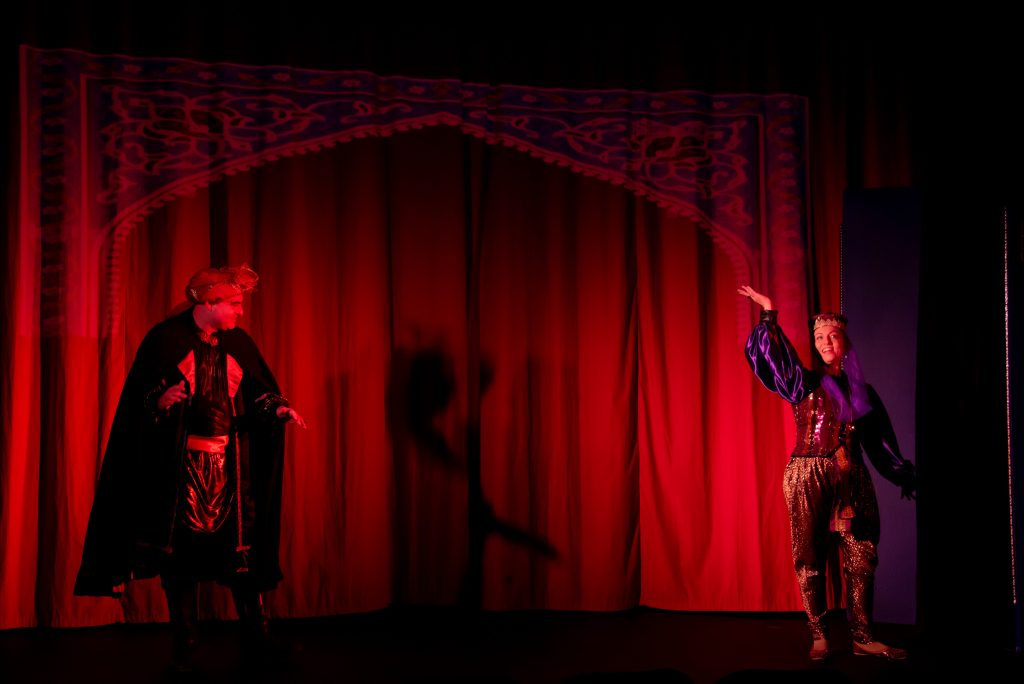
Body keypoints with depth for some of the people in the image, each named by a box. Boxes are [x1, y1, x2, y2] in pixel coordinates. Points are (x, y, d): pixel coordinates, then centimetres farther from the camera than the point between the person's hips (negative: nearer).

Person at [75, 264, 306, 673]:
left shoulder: (239, 344, 7)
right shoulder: (166, 340, -4)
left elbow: (259, 393, 9)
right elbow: (140, 398, -4)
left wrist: (280, 409, -11)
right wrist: (162, 398, -25)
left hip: (231, 464, 3)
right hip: (181, 465, -3)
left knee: (240, 549, 1)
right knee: (182, 551, 2)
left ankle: (255, 638, 9)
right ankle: (183, 646, 14)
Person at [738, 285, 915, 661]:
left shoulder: (861, 389, 15)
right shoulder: (805, 383, 7)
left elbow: (879, 439, 19)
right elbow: (771, 354, -6)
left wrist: (903, 475, 20)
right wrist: (769, 316, -11)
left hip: (852, 478, 3)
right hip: (809, 476, -3)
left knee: (860, 558, 1)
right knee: (811, 558, -2)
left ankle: (862, 637, 8)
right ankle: (818, 636, 6)